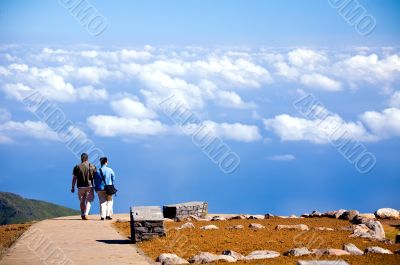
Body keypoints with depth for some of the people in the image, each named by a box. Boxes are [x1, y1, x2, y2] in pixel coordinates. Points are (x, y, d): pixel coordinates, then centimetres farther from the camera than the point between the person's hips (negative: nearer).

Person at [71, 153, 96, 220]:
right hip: (89, 186, -1)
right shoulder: (92, 167, 0)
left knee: (82, 201, 14)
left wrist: (73, 187, 6)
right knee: (88, 201, 3)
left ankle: (83, 215, 18)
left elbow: (74, 178, -1)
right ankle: (86, 214, -16)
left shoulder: (77, 167, -2)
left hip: (81, 187, 1)